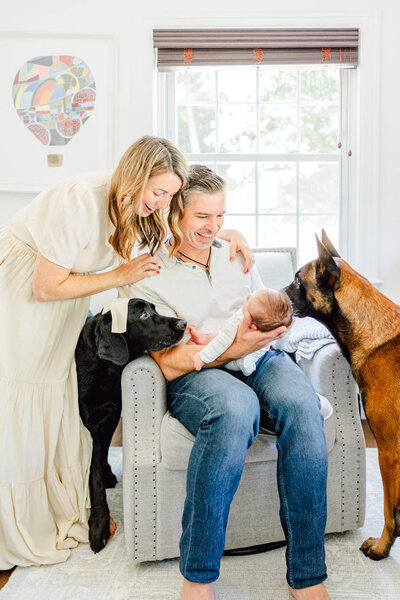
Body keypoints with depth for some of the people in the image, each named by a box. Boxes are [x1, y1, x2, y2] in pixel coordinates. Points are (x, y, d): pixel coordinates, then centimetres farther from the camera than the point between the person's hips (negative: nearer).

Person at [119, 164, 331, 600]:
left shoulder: (236, 257, 21)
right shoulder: (147, 276, 3)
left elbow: (273, 319, 22)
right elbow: (170, 365, -7)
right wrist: (234, 347, -21)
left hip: (260, 359, 5)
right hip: (196, 374, -4)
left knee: (301, 404, -31)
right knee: (235, 407, -39)